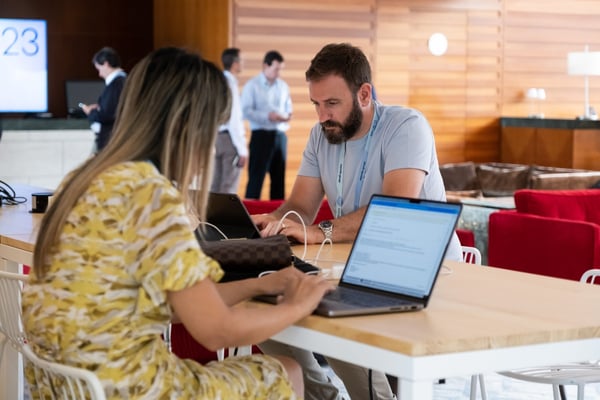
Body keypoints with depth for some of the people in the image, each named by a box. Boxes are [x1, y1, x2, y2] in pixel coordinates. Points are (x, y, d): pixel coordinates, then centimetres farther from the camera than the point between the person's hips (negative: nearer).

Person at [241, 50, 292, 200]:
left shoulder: (283, 86, 14)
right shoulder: (252, 85, -3)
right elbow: (245, 111, -12)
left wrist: (288, 115, -5)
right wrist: (268, 116, -22)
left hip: (280, 135, 6)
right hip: (261, 135, -5)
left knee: (279, 178, 7)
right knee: (256, 178, -6)